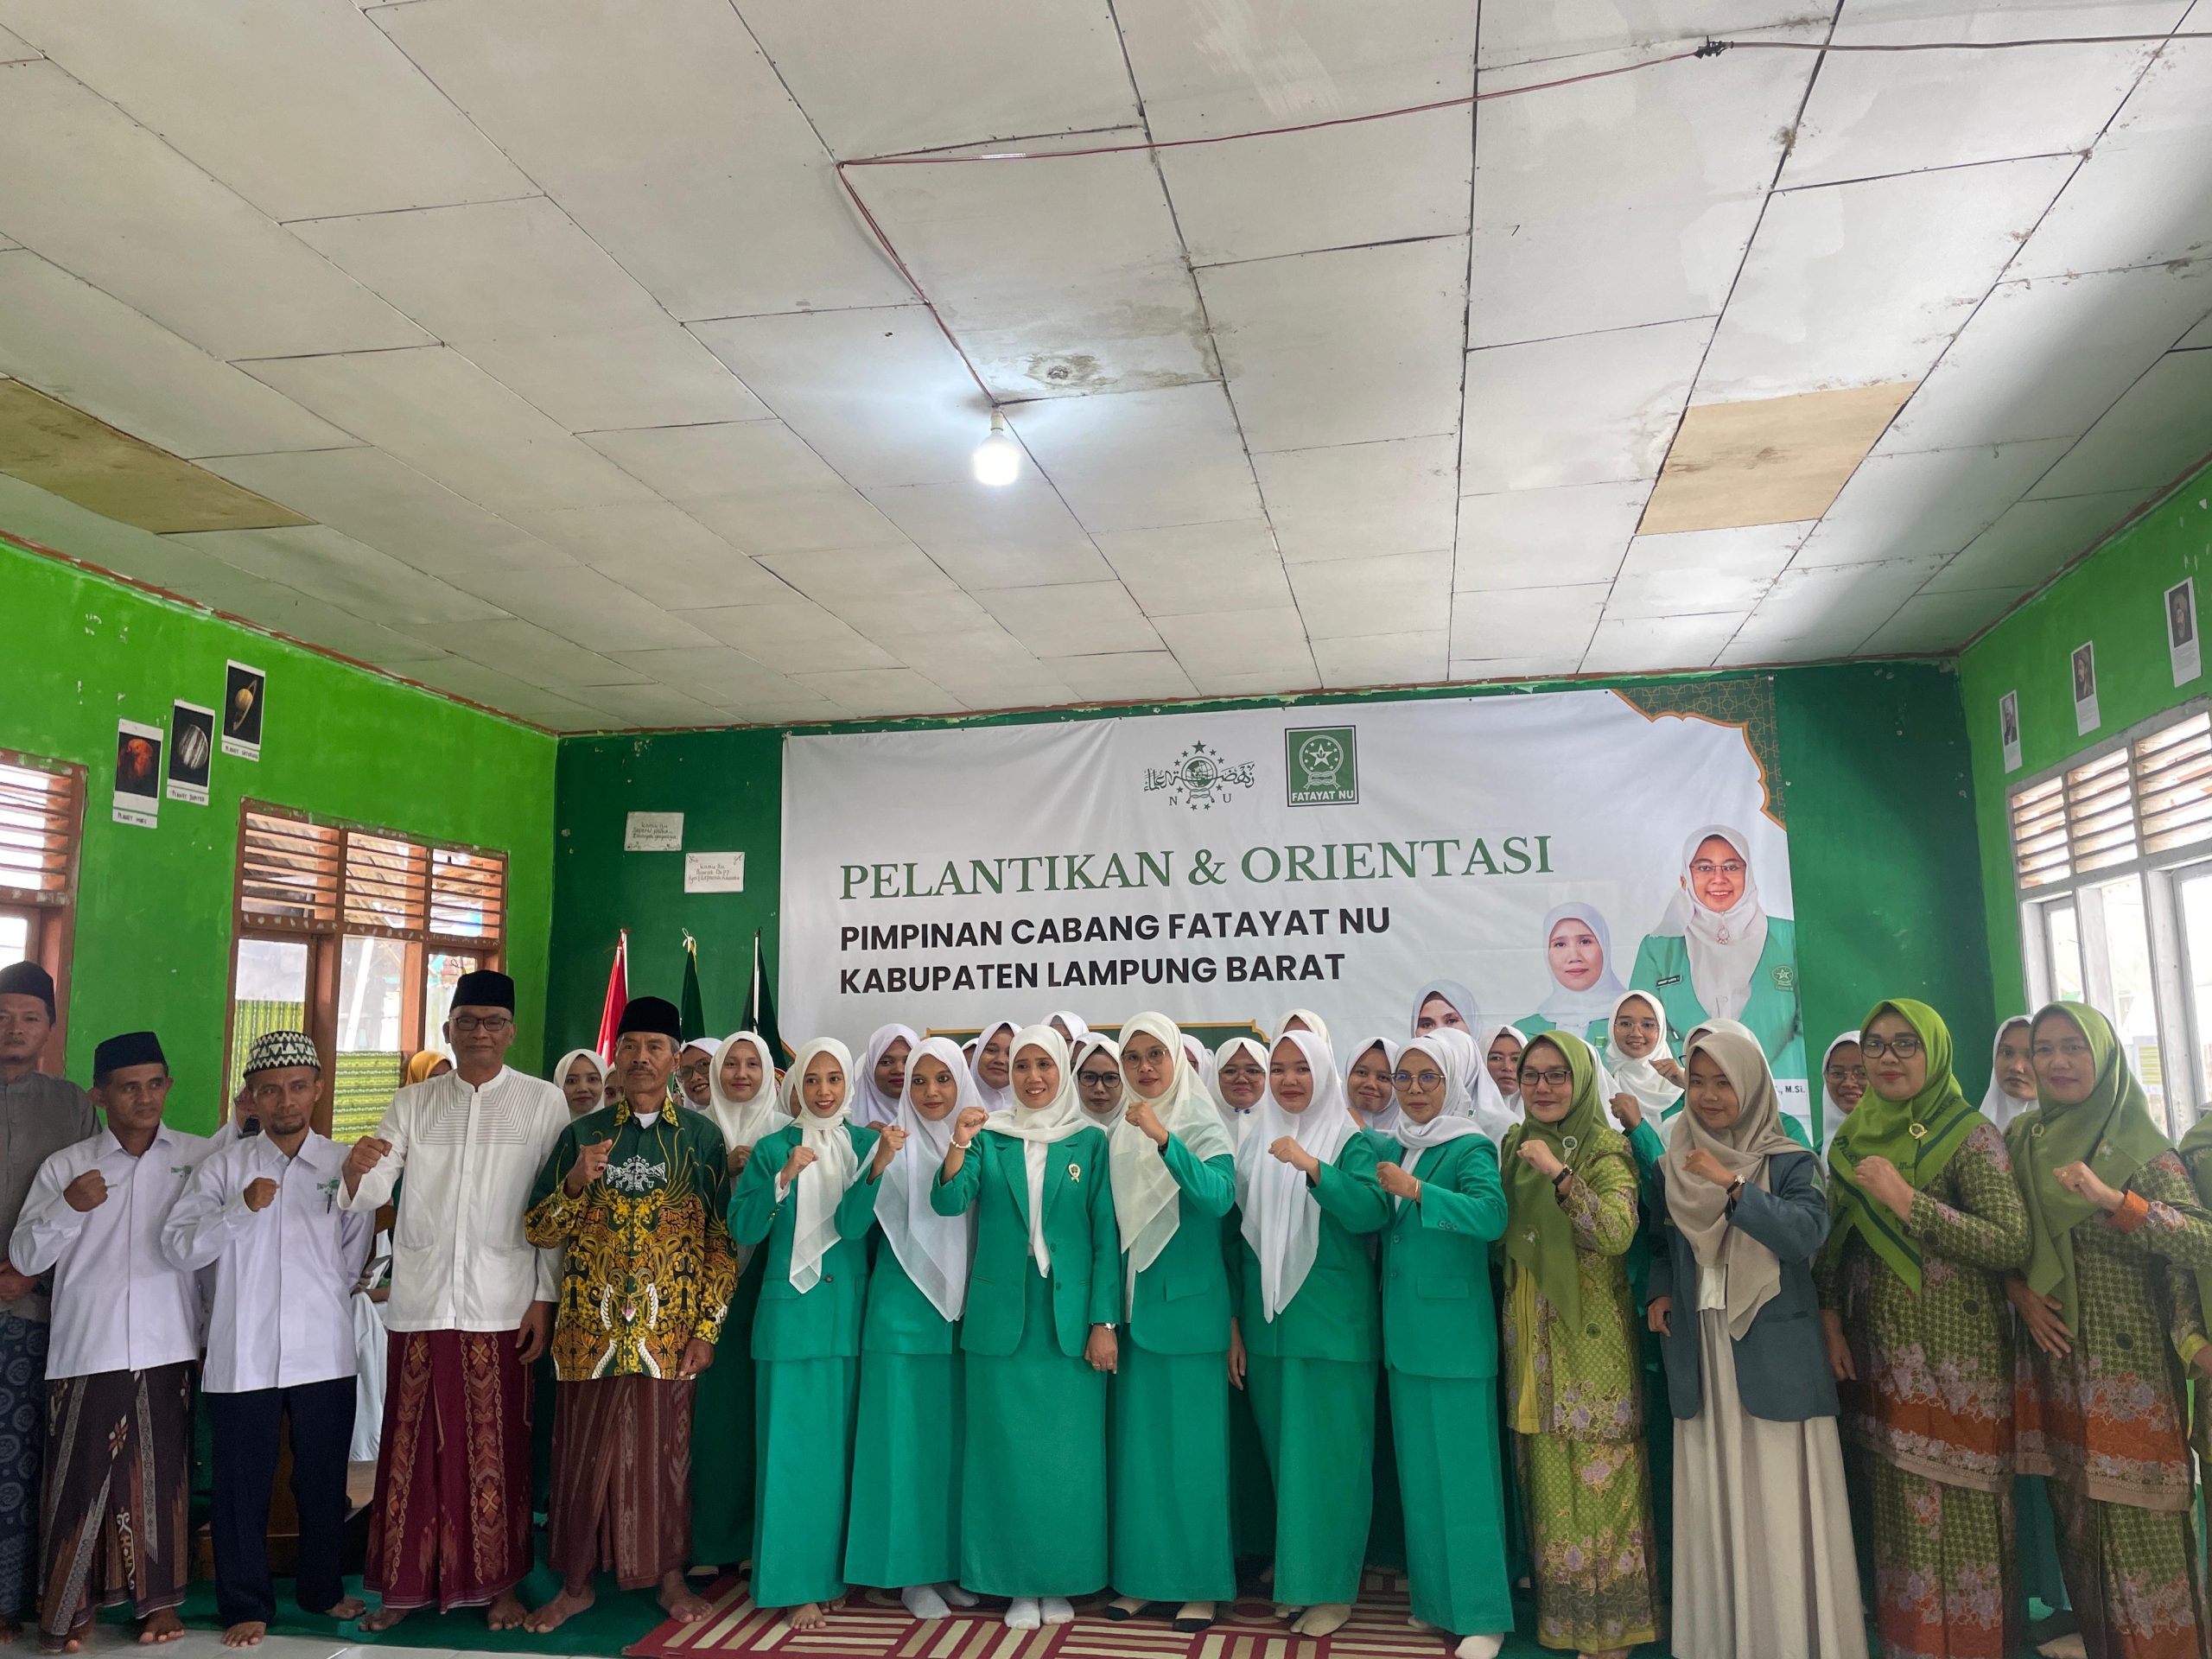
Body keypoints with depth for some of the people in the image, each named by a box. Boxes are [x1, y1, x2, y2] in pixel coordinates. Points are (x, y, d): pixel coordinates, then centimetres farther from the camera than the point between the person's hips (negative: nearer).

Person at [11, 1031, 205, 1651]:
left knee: (162, 1473, 5)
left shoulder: (200, 1158, 5)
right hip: (85, 1347, 1)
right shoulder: (65, 1166, 8)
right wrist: (68, 1206, -12)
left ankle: (159, 1597, 20)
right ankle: (70, 1604, 22)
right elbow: (26, 1257, 4)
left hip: (167, 1345, 0)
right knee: (81, 1473, 5)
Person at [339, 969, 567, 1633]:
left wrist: (544, 1298, -6)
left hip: (501, 1305, -2)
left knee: (495, 1451, 5)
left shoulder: (543, 1102, 1)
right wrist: (355, 1170, -23)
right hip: (420, 1302, 2)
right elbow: (371, 1196, 0)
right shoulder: (412, 1103, 8)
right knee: (414, 1448, 8)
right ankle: (408, 1582, 22)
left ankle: (497, 1583, 19)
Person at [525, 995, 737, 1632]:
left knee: (664, 1452, 8)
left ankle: (669, 1574, 25)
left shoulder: (701, 1137, 0)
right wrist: (575, 1182, -16)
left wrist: (706, 1329, -5)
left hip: (668, 1331, -1)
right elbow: (538, 1232, 3)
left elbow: (724, 1239, 0)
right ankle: (577, 1581, 26)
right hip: (590, 1328, 1)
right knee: (585, 1452, 9)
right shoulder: (580, 1135, 4)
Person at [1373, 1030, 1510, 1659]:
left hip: (1455, 1334, -6)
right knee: (1417, 1467, 15)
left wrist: (1415, 1190, -33)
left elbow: (1492, 1215, -28)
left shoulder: (1470, 1149, -10)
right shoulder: (1391, 1149, 9)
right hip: (1403, 1330, 7)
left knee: (1463, 1469, -1)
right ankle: (1433, 1597, 29)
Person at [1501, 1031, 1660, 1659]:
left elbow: (1618, 1233, -26)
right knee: (1547, 1477, 12)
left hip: (1591, 1341, -5)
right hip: (1531, 1339, 5)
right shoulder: (1515, 1146, 8)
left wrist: (1560, 1174, -29)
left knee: (1599, 1477, 1)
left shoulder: (1607, 1150, -9)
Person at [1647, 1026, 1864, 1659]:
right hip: (1701, 1353, 3)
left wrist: (1733, 1187, -22)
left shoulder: (1790, 1163, -1)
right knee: (1713, 1500, 5)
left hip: (1774, 1353, -3)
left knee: (1778, 1501, -3)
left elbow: (1809, 1232, -17)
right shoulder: (1673, 1168, 10)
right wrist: (1660, 1291, 3)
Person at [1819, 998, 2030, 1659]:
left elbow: (2013, 1243, -17)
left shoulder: (1971, 1135, -7)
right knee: (1899, 1511, 11)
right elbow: (1831, 1247, 16)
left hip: (1957, 1360, -5)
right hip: (1879, 1361, 5)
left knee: (1960, 1511, 0)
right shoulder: (1849, 1142, 9)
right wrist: (1831, 1322, 4)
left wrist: (1906, 1200, -20)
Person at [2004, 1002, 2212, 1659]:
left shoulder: (2142, 1146, -6)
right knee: (2077, 1525, 12)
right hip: (2053, 1364, 4)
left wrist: (2113, 1200, -28)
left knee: (2140, 1527, -3)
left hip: (2130, 1366, -4)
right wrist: (2019, 1292, -5)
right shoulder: (2022, 1138, 6)